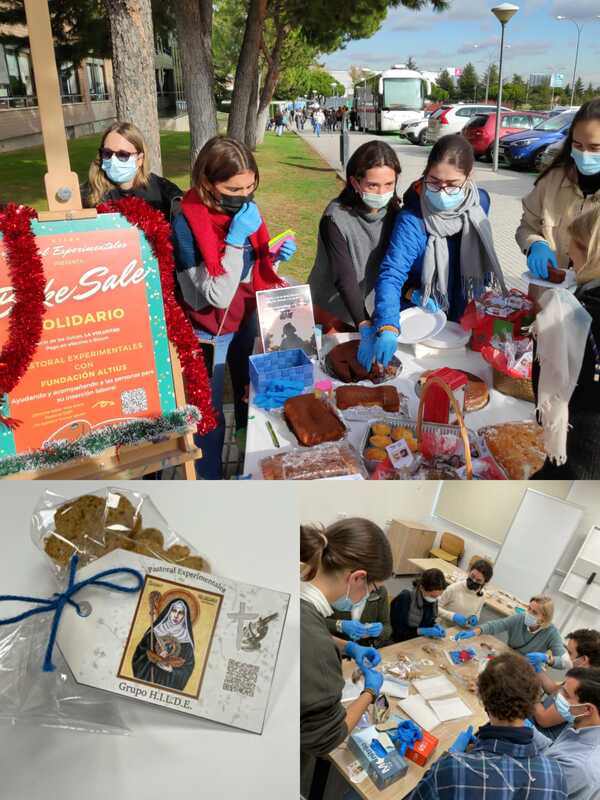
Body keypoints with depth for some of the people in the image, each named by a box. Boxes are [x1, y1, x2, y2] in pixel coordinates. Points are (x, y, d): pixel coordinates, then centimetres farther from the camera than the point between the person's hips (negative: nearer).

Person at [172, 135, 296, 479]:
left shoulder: (246, 209, -7)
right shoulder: (187, 224, -24)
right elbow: (218, 295, -28)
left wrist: (277, 255, -12)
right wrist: (235, 239, -32)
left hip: (249, 319, 6)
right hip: (211, 332, -6)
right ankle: (210, 480, 28)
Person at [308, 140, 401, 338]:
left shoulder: (393, 212, -7)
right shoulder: (335, 218, -23)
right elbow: (344, 277, -27)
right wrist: (363, 323, -36)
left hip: (375, 306, 5)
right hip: (335, 310, -4)